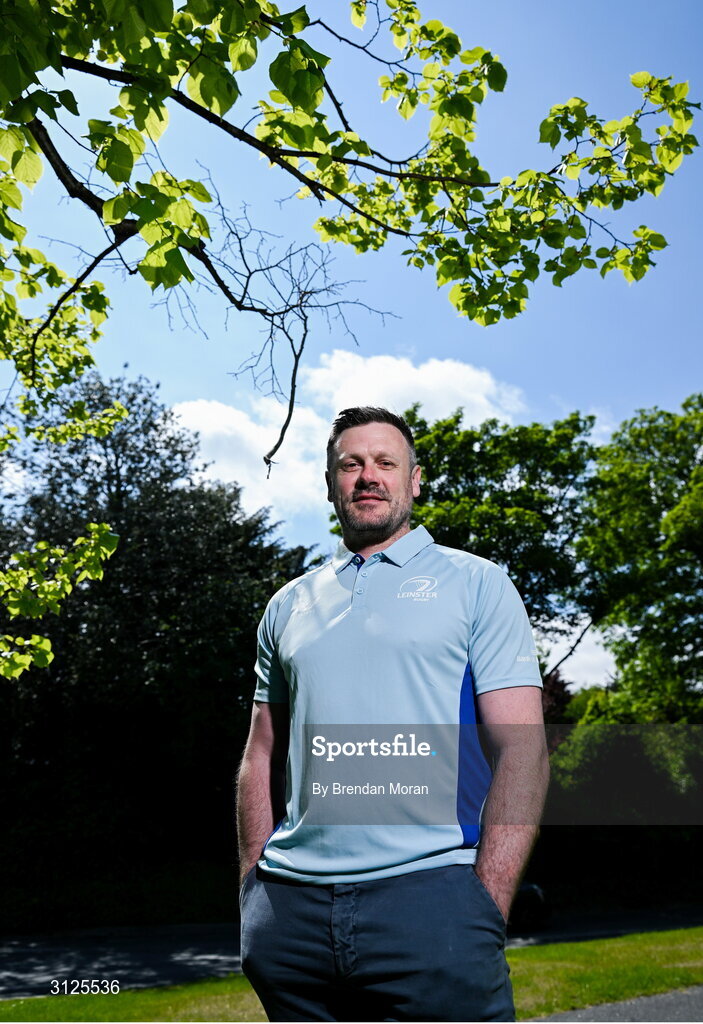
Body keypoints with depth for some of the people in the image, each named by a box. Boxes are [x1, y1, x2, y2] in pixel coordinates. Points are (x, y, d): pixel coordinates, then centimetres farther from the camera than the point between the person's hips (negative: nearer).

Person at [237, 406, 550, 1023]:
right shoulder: (290, 605, 14)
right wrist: (253, 891, 7)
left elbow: (522, 748, -4)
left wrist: (486, 908, -12)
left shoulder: (476, 583, 3)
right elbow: (262, 756, 16)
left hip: (427, 896, -3)